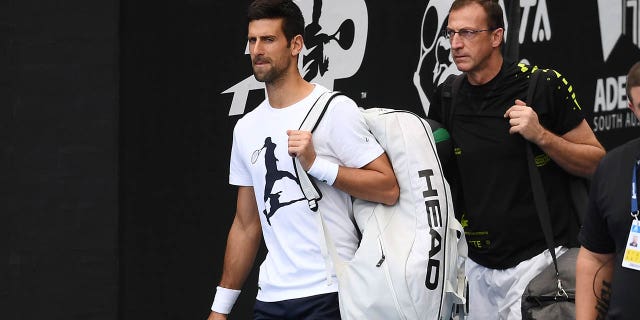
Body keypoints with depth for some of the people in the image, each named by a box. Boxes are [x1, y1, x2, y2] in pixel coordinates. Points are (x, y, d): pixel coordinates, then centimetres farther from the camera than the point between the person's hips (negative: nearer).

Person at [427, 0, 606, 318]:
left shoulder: (544, 86, -8)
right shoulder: (446, 98, 6)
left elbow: (596, 163, -4)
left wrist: (541, 136, -18)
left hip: (538, 257, -5)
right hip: (477, 265, 5)